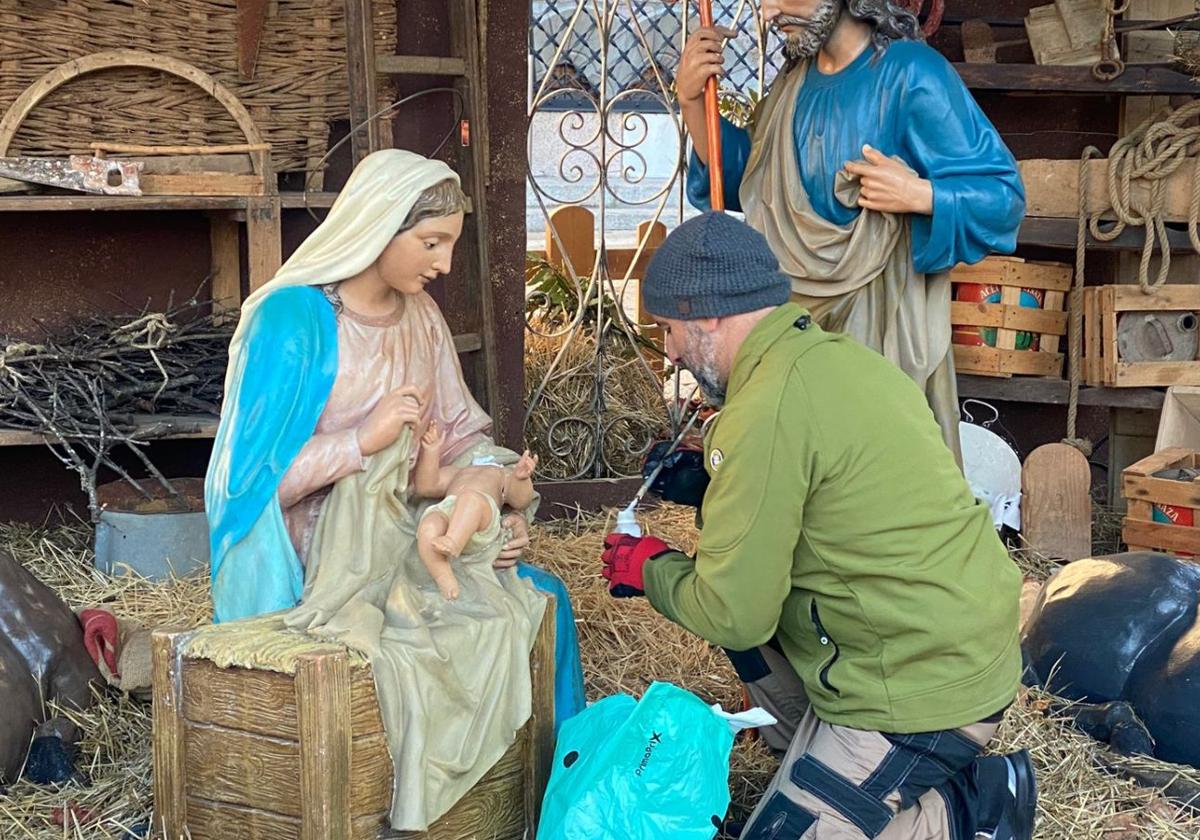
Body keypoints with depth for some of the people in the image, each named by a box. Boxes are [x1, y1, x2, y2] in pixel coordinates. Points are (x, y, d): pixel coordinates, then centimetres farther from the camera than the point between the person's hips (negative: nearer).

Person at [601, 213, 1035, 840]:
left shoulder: (767, 409, -22)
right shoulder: (839, 356, 5)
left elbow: (734, 614, -17)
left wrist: (651, 570, 1)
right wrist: (711, 479, 19)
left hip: (922, 692, -9)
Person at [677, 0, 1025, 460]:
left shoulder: (913, 75, -14)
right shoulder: (797, 78, 8)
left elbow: (1003, 196, -11)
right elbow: (744, 182, 18)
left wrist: (918, 195, -27)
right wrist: (692, 102, 4)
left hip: (883, 324, -7)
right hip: (798, 319, 7)